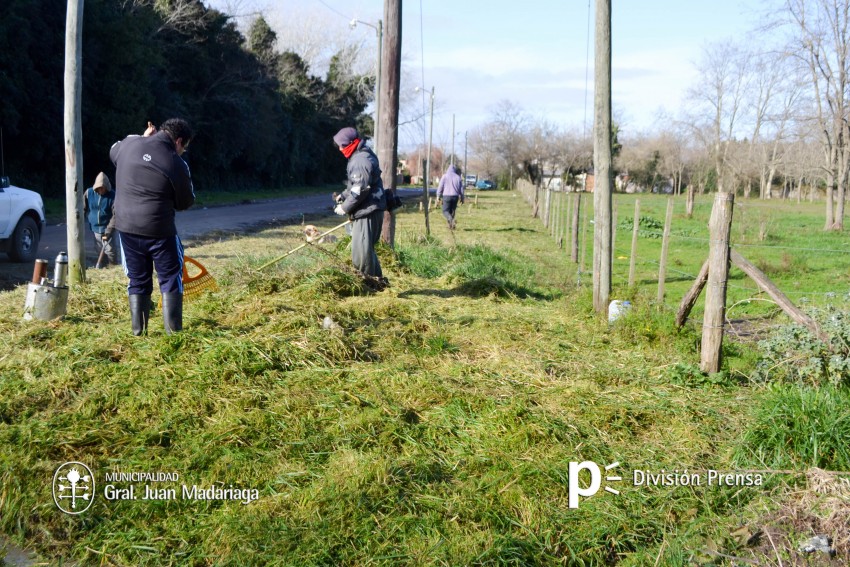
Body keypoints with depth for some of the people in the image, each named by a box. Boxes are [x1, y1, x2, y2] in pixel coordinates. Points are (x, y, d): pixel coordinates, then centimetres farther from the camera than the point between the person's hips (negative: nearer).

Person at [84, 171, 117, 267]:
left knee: (110, 251, -8)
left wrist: (108, 231, -19)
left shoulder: (112, 196, -14)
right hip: (95, 228, 4)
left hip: (107, 228, -3)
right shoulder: (89, 193, -4)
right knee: (99, 251, 10)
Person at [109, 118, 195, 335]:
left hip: (127, 227, 5)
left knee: (138, 281, 15)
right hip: (159, 230, -5)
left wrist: (143, 137, 26)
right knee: (170, 280, 8)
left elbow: (113, 152, 28)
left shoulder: (129, 144, 2)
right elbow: (185, 202, 0)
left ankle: (138, 331, 16)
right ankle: (173, 331, 7)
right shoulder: (176, 164, -12)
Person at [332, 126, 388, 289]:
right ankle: (378, 280, 24)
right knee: (366, 248, 17)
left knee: (361, 251, -7)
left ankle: (370, 282, 2)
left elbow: (360, 190, -23)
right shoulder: (361, 157, 17)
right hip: (368, 210, 11)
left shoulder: (360, 161, -17)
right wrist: (343, 196, 12)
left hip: (367, 212, -11)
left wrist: (345, 207, -15)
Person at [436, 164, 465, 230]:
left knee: (445, 211, 1)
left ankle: (450, 219, -27)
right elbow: (461, 189, 9)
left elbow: (440, 186, -2)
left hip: (446, 196, -3)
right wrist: (462, 198, 16)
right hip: (455, 196, 3)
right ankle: (451, 225, 15)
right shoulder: (458, 177, 8)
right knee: (452, 211, 14)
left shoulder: (445, 176, 0)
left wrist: (438, 196, 6)